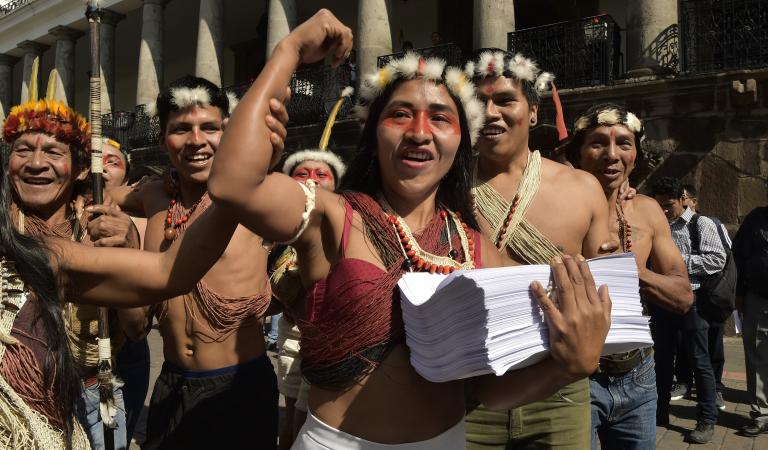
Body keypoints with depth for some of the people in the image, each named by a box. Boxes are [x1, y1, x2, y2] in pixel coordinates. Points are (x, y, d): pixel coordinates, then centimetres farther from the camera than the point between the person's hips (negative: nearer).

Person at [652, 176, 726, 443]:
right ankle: (660, 414, 24)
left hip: (690, 299, -5)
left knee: (699, 361, 1)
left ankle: (707, 421, 11)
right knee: (662, 359, 13)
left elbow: (718, 259, -12)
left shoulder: (701, 224, -3)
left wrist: (681, 262, -16)